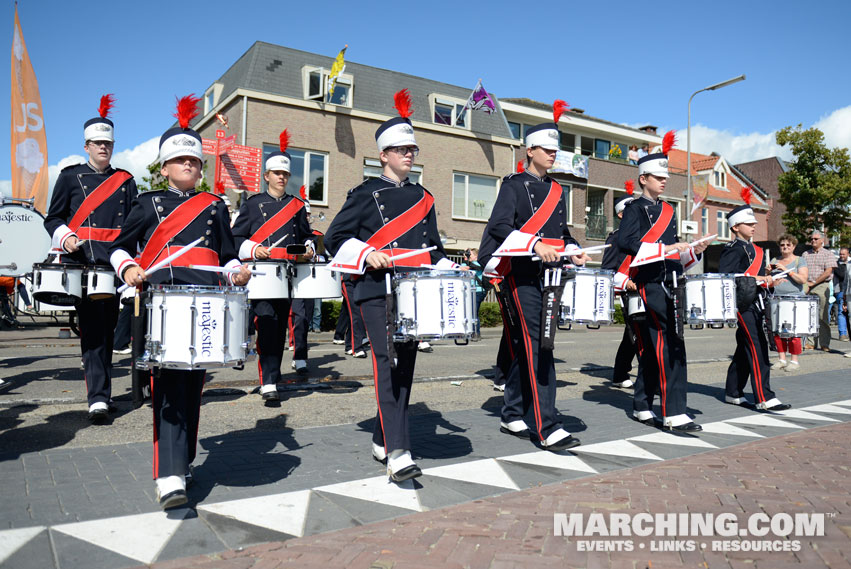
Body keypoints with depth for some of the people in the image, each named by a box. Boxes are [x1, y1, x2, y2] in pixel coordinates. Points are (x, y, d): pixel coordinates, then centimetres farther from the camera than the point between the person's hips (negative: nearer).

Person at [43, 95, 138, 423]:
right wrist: (67, 237, -9)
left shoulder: (126, 181, 16)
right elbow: (53, 219, 11)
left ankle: (100, 390, 21)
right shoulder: (70, 177, 10)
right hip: (82, 263, -2)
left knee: (108, 327, 7)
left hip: (116, 264, 3)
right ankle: (98, 398, -10)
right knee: (92, 330, -9)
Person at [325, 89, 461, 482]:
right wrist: (366, 253, -15)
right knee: (388, 363, -15)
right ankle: (398, 454, -16)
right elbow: (335, 238, 1)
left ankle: (382, 442, 22)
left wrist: (449, 270, 5)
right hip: (378, 292, -5)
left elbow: (432, 248, 24)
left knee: (406, 366, 7)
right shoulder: (366, 193, 4)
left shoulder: (423, 198, 19)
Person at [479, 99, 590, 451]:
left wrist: (572, 250, 5)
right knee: (537, 347, -12)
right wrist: (536, 245, -26)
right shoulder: (514, 185, -2)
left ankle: (512, 416, 21)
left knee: (525, 349, 11)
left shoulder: (556, 191, 20)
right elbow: (499, 225, -15)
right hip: (522, 277, -7)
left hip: (549, 277, 7)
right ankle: (547, 428, -11)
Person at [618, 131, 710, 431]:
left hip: (670, 285, 8)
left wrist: (693, 251, 7)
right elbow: (626, 242, -20)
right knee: (670, 346, -13)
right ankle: (674, 413, -10)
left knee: (654, 347, 10)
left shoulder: (668, 210, 21)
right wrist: (666, 248, -21)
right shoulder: (635, 208, -3)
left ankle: (642, 406, 18)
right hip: (651, 283, -8)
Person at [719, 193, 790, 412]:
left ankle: (733, 393, 18)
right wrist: (757, 279, -20)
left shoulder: (754, 249, 19)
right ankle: (764, 398, -10)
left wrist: (766, 280, 9)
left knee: (745, 350, 11)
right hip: (744, 304, -10)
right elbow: (725, 276, -22)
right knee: (758, 349, -11)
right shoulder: (734, 249, -10)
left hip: (756, 305, 10)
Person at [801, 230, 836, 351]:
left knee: (822, 317, -5)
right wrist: (804, 284, -1)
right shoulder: (805, 254, 16)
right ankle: (810, 341, 5)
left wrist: (813, 283, -9)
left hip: (821, 286, -4)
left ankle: (824, 344, 0)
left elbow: (828, 272, -6)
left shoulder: (828, 254, 4)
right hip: (806, 286, 4)